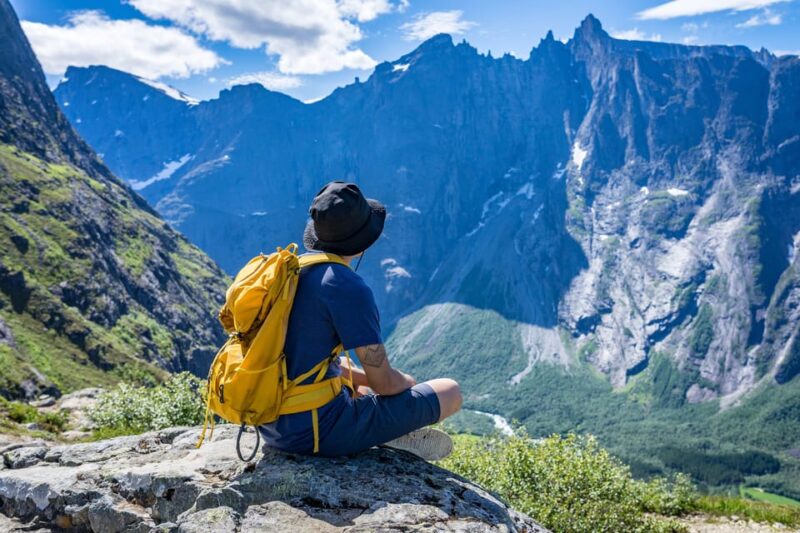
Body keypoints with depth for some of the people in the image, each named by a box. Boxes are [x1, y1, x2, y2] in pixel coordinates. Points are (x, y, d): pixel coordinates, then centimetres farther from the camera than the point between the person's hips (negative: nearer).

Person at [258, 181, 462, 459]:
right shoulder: (348, 288, -21)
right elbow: (384, 381, -14)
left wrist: (364, 377, 16)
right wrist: (410, 384, 9)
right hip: (319, 431, -8)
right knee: (451, 391, 1)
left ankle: (388, 433, 16)